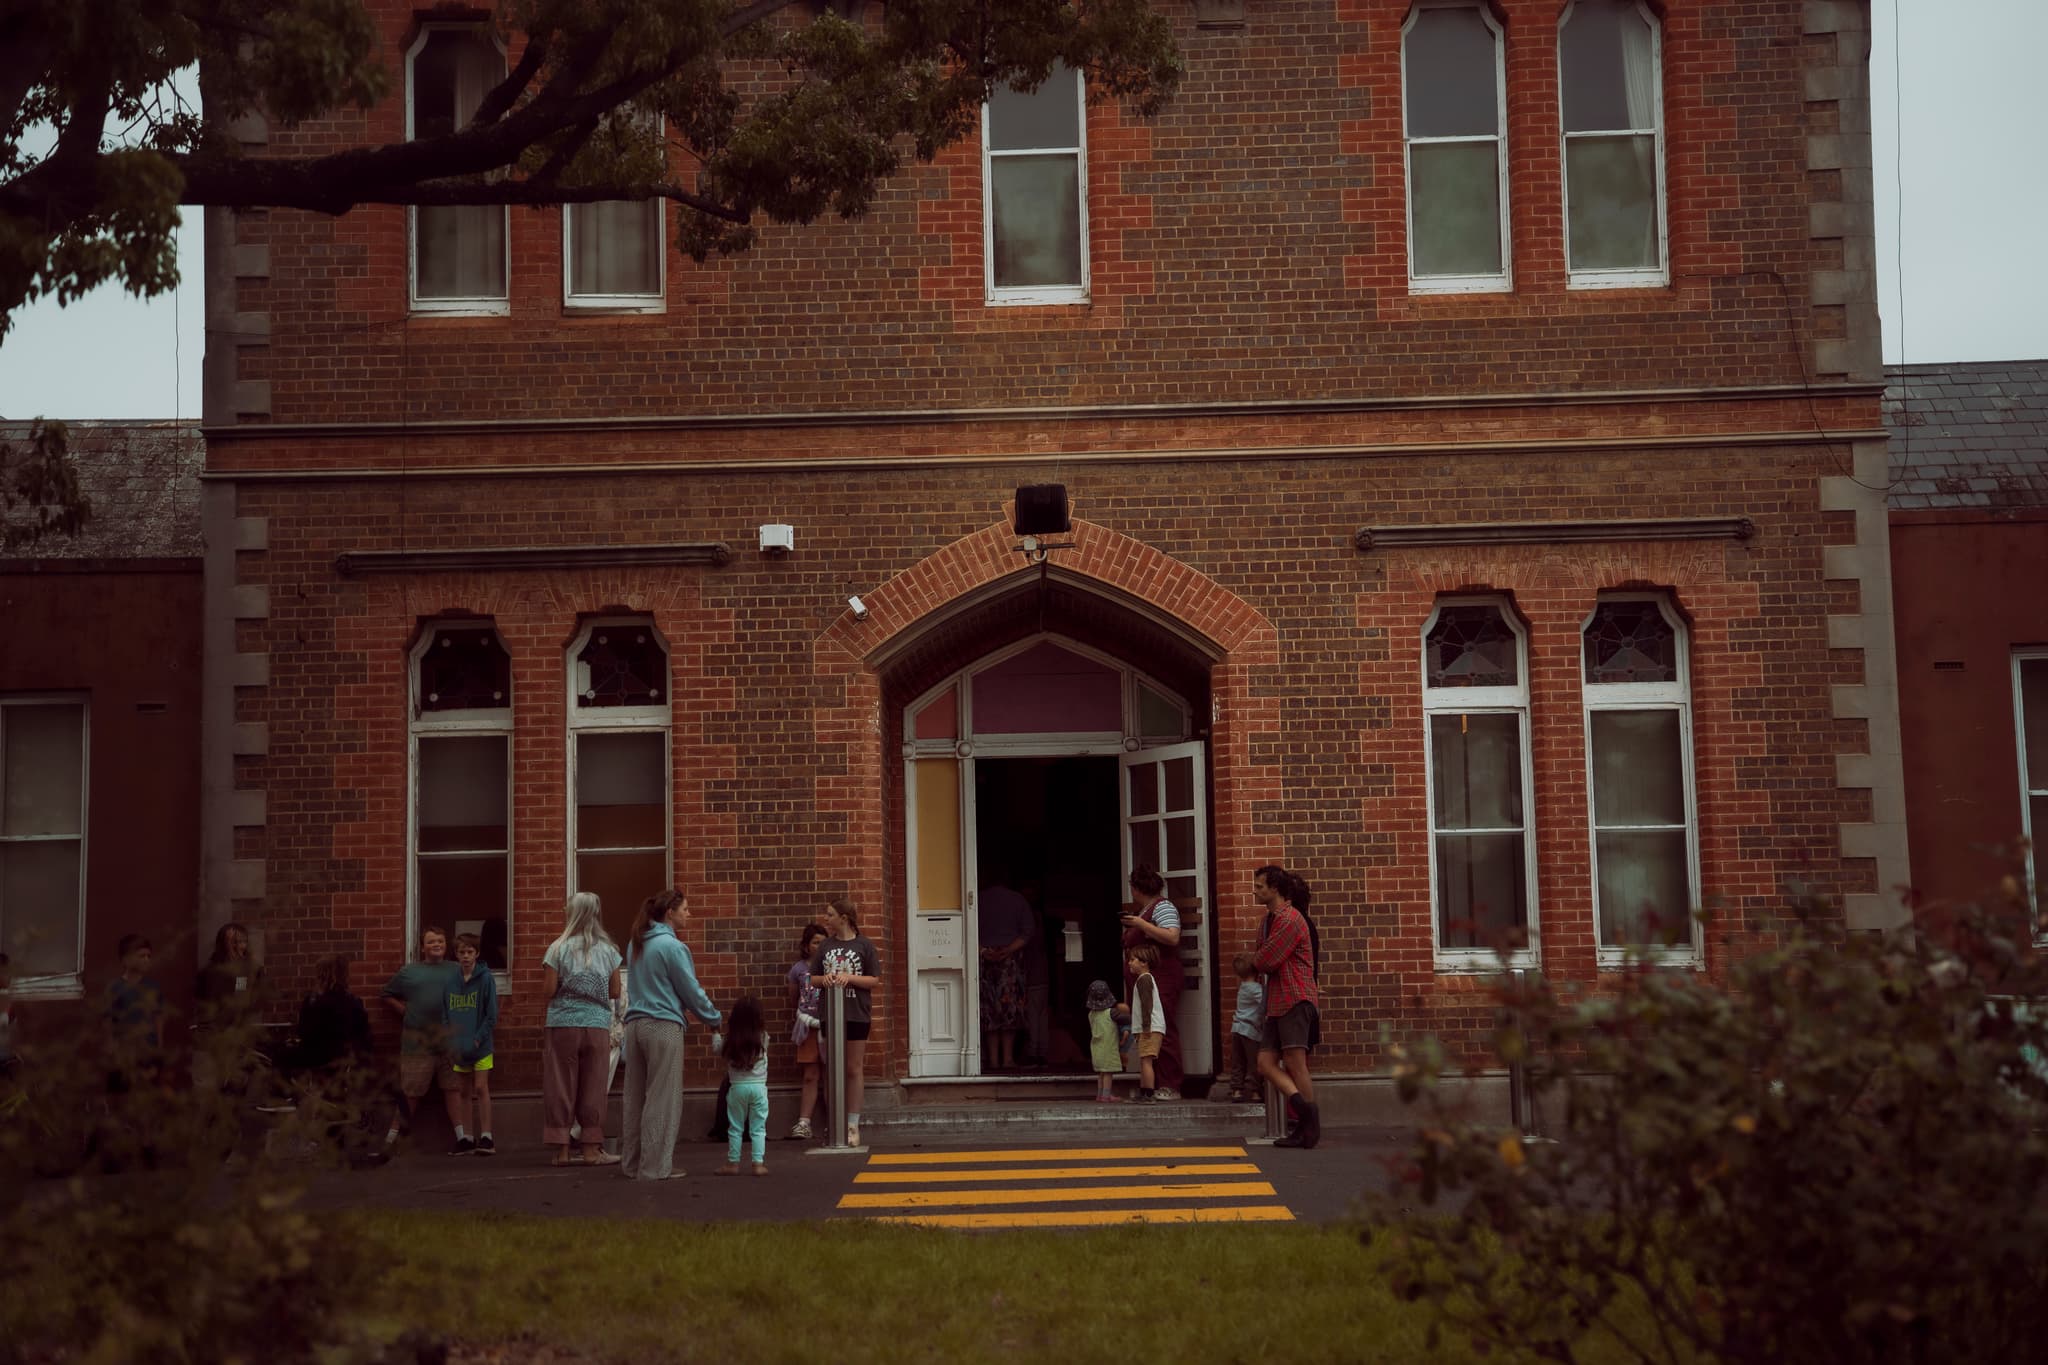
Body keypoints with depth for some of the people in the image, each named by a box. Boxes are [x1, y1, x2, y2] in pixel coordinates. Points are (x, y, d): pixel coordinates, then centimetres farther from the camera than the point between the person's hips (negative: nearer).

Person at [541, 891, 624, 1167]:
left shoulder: (559, 948, -3)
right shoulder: (608, 950, 4)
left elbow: (547, 992, -6)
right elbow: (615, 992, 7)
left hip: (563, 1023, -2)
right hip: (597, 1025, 2)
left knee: (561, 1087, 4)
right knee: (593, 1089, 7)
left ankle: (562, 1151, 6)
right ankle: (591, 1149, 9)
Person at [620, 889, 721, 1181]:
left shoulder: (636, 944, 12)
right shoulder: (672, 946, -12)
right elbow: (691, 991, -7)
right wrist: (715, 1018, 7)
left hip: (635, 1023, 8)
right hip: (663, 1027, -7)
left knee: (636, 1097, 12)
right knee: (662, 1099, -1)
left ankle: (632, 1163, 17)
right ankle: (655, 1166, 1)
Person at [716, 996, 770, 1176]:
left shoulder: (730, 1040, -7)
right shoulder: (763, 1037, -6)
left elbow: (719, 1050, 11)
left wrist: (715, 1034, 27)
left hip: (737, 1087, 0)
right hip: (758, 1086, 0)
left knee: (735, 1128, 11)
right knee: (758, 1128, 5)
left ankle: (733, 1163, 15)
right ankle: (759, 1163, 2)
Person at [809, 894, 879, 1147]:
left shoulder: (864, 945, -2)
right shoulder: (825, 945, 7)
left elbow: (875, 980, -2)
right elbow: (812, 978, 12)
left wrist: (849, 977, -15)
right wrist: (824, 979, -9)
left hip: (857, 1015, -3)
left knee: (854, 1069, 4)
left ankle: (853, 1124, 10)